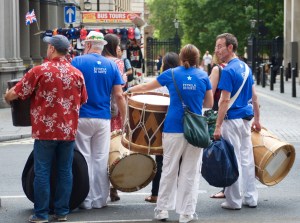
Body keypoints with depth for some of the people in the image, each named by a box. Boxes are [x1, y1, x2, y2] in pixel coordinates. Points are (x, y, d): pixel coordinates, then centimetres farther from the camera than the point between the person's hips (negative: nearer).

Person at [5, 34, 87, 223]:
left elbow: (13, 94, -7)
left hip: (45, 131, -3)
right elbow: (83, 100, 14)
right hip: (69, 131, 3)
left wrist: (7, 97, 14)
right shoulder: (77, 73, 2)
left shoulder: (39, 71, -9)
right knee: (65, 172, 9)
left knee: (42, 172, 3)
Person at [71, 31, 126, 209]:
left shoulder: (78, 61, -4)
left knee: (84, 159, 4)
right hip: (103, 119, 2)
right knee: (101, 160, 8)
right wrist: (124, 119, 8)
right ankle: (100, 199, 13)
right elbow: (119, 96, 0)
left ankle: (86, 200, 6)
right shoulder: (112, 65, 4)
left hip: (81, 118, -2)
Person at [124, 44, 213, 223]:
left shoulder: (172, 74, 2)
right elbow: (209, 103, 9)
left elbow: (146, 87, 13)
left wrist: (129, 90, 29)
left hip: (174, 129, 0)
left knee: (169, 171, 9)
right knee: (190, 172, 6)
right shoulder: (203, 76, 3)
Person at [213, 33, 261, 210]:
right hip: (246, 119, 8)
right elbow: (254, 95, 14)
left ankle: (234, 201, 6)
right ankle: (251, 198, 17)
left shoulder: (228, 71, -16)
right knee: (247, 159, 12)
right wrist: (257, 119, 20)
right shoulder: (245, 67, 9)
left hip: (233, 120, -8)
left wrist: (218, 126, -17)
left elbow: (225, 100, -19)